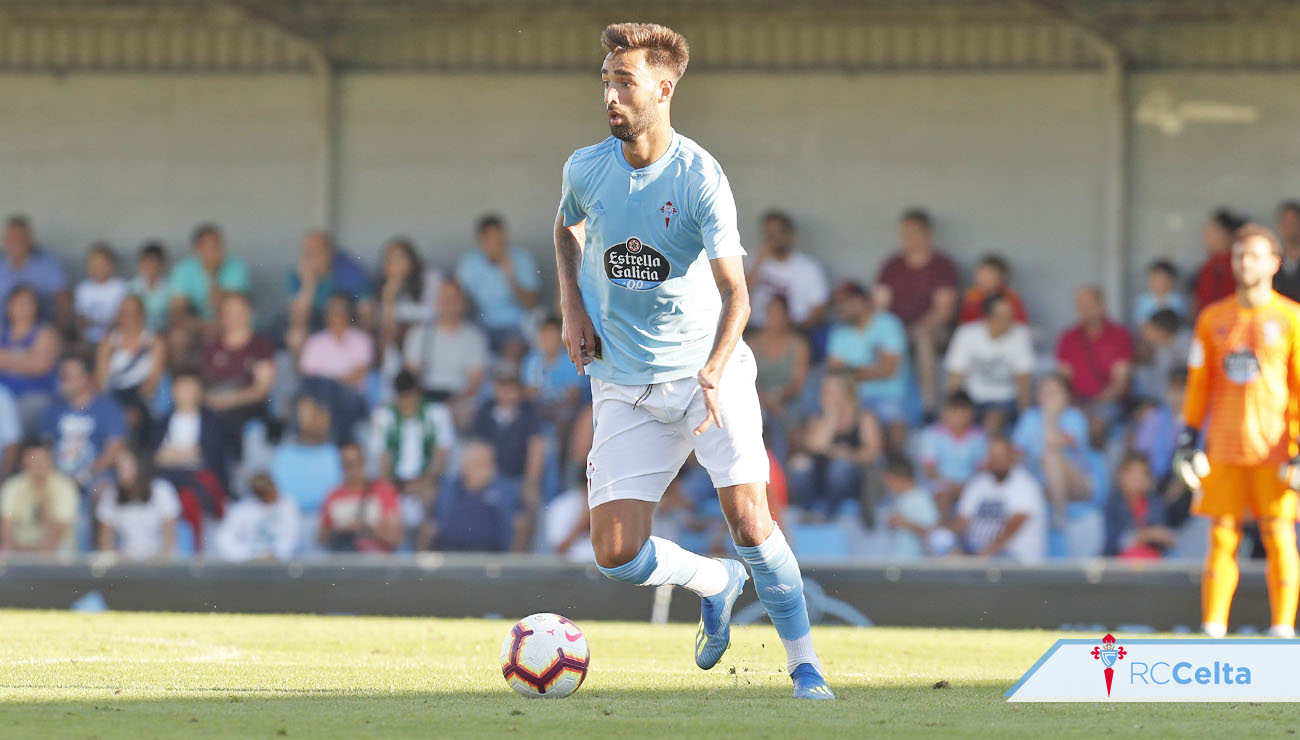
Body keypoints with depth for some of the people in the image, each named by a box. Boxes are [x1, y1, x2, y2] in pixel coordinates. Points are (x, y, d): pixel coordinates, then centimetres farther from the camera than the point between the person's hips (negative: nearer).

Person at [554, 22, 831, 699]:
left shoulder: (700, 178, -15)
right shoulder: (586, 169, -2)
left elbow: (735, 291, -20)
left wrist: (714, 371, -37)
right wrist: (572, 304, 6)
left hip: (707, 371, -4)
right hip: (624, 384, 4)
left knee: (748, 519, -19)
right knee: (616, 554, -7)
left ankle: (805, 666, -3)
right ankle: (715, 583, 23)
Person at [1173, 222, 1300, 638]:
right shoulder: (1213, 318, 10)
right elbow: (1198, 382, 13)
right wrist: (1188, 439, 6)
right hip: (1224, 446, 3)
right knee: (1221, 538, 1)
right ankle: (1212, 630, 2)